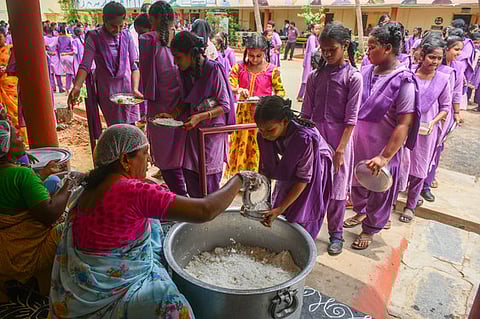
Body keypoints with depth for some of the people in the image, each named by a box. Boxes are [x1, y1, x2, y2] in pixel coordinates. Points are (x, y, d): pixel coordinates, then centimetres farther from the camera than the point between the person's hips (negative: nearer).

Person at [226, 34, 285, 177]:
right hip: (243, 114, 2)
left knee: (259, 149, 4)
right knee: (239, 146, 10)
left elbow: (280, 91, 3)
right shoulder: (239, 67, 0)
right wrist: (239, 90, -25)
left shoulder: (272, 70, -5)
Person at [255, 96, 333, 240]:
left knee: (302, 217, -1)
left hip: (314, 168, -4)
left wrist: (280, 209, -29)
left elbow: (303, 179, -30)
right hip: (290, 168, 5)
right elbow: (265, 170, -15)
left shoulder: (305, 138, -40)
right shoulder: (263, 136, -25)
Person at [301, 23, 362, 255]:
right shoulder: (315, 75, 5)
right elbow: (306, 112, 7)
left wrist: (340, 149, -14)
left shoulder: (353, 77, -6)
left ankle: (336, 233, 22)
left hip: (339, 137, -3)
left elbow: (351, 118, -9)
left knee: (337, 188, 6)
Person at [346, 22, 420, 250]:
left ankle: (370, 229, 36)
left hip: (383, 149, -5)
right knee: (356, 182, 23)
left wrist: (385, 157, -23)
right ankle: (360, 211, 50)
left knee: (379, 191, 14)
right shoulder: (366, 73, -3)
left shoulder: (403, 81, -18)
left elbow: (404, 125, -20)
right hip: (359, 143, 5)